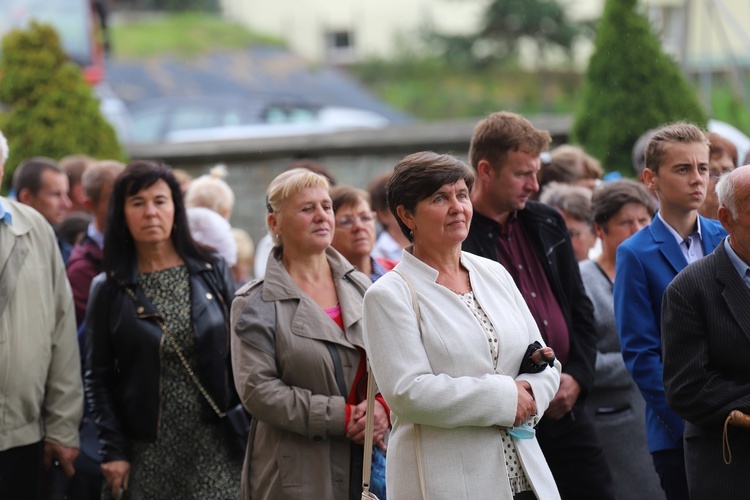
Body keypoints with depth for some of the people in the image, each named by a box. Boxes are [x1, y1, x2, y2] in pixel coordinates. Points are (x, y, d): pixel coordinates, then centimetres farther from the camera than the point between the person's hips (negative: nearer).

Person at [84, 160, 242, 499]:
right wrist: (113, 450, -4)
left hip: (215, 444, 1)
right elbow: (98, 379, 4)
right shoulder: (108, 290, 4)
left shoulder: (213, 272, 6)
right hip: (148, 453, 0)